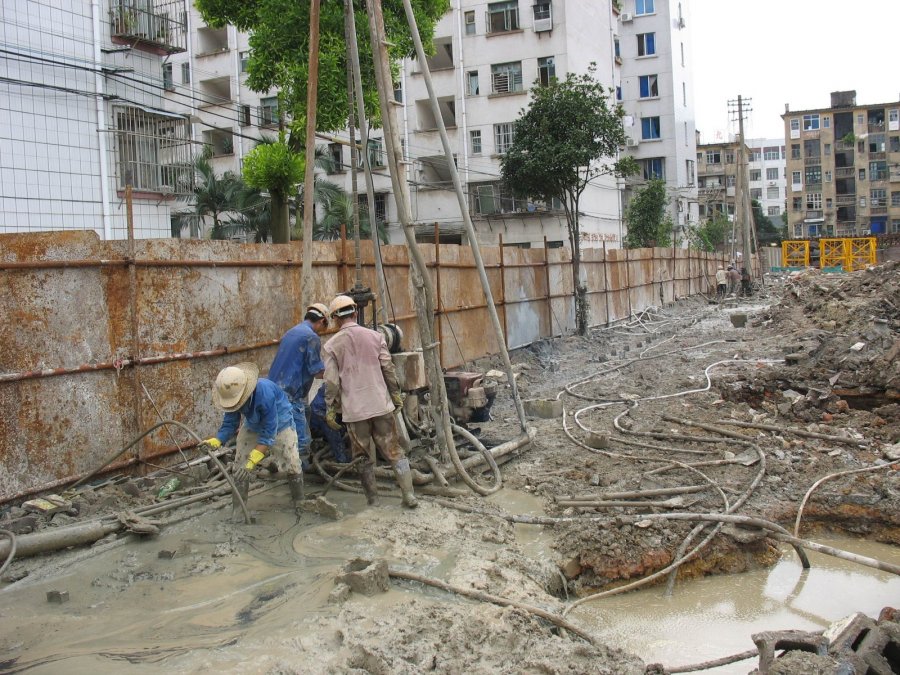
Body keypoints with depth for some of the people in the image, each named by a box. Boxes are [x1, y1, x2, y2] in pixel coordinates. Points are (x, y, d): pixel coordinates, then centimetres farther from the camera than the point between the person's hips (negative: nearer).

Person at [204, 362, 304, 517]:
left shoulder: (265, 392, -42)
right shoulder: (232, 394, -24)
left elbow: (269, 432, -38)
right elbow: (230, 423, -15)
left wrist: (252, 461, -42)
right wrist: (216, 441, -37)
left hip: (279, 425, -5)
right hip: (253, 427, 5)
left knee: (292, 465, -5)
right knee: (240, 468, -3)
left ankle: (300, 504, 15)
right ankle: (237, 510, 5)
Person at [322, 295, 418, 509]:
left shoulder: (332, 345, -3)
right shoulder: (375, 336, 1)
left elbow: (331, 381, -4)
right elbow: (388, 369, 3)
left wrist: (330, 409, 4)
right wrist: (396, 394, 13)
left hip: (354, 409, -1)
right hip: (381, 404, 1)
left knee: (364, 456, 11)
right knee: (394, 451, 7)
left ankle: (372, 498, 18)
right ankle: (409, 495, 5)